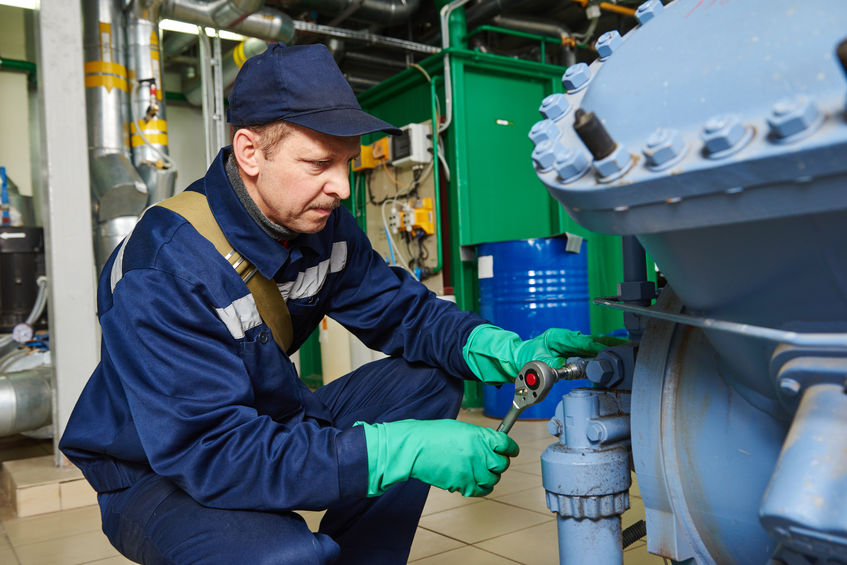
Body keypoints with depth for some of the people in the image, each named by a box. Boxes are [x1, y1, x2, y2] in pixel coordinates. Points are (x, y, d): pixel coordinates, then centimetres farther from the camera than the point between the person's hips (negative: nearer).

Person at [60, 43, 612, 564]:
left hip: (268, 431, 7)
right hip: (157, 476, -6)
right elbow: (213, 451, -33)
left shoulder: (324, 226, -8)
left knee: (428, 378, -6)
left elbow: (404, 311, -2)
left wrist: (507, 351, -22)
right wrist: (400, 450, -38)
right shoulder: (167, 267, -29)